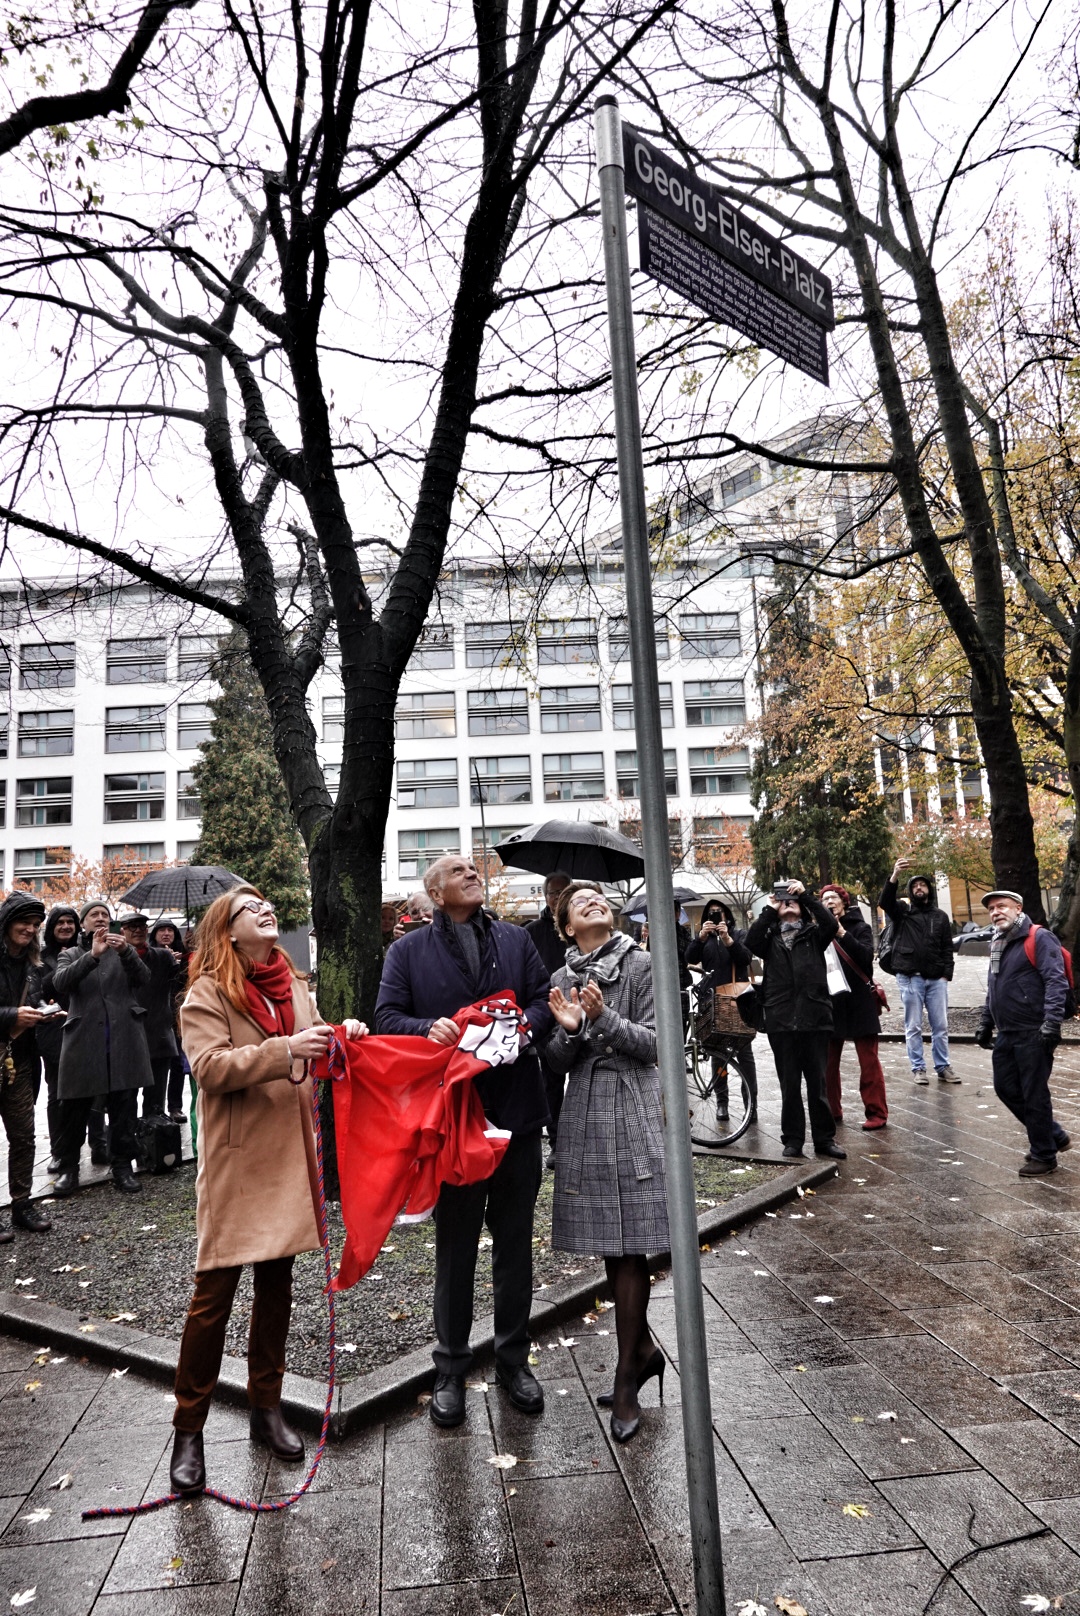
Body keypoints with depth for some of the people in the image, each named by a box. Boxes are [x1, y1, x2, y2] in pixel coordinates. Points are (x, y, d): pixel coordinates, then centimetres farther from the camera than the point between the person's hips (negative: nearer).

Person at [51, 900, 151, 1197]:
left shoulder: (123, 951, 14)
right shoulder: (71, 954, 12)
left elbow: (143, 978, -4)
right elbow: (60, 982, -9)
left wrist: (126, 951, -22)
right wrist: (93, 955, -23)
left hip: (124, 1039, 1)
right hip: (83, 1039, -1)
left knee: (123, 1106, 4)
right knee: (76, 1107, 2)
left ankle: (122, 1165, 13)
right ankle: (68, 1167, 17)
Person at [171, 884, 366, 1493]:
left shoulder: (294, 984, 10)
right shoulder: (207, 993, -8)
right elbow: (210, 1066, -19)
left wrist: (339, 1035, -3)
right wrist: (285, 1051, -28)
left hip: (290, 1154, 6)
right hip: (237, 1162, -5)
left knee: (277, 1286, 15)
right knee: (214, 1293, 1)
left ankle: (267, 1408, 31)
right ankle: (189, 1430, 19)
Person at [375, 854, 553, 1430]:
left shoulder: (516, 939, 9)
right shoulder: (408, 951, 3)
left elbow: (546, 1000, 5)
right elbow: (386, 1018, -3)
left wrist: (526, 1025, -15)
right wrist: (428, 1028, -21)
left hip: (516, 1109, 2)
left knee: (515, 1242, 14)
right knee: (454, 1246, 11)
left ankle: (514, 1360, 33)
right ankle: (450, 1370, 29)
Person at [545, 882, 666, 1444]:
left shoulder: (641, 965, -2)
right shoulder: (561, 979, 8)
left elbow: (653, 1043, -6)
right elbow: (557, 1062, 5)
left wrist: (605, 1017, -20)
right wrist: (569, 1028, -16)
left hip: (633, 1113, -4)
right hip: (584, 1117, 4)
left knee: (627, 1246, -2)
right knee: (610, 1246, 12)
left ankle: (627, 1377, 10)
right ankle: (643, 1348, 30)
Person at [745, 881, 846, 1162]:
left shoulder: (813, 934, 11)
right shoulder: (770, 938, 12)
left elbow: (830, 924, -9)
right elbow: (750, 942, -9)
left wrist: (805, 894, -7)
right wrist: (768, 909, -3)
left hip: (815, 1019, 0)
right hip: (781, 1022, 0)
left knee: (818, 1083, 6)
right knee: (789, 1085, 7)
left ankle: (824, 1138, 17)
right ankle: (793, 1139, 17)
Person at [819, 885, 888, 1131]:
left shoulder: (859, 927, 2)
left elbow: (866, 955, -15)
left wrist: (842, 932, -19)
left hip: (860, 1002, -3)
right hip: (830, 1002, 3)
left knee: (869, 1060, -2)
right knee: (828, 1062, 6)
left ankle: (876, 1113, 5)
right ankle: (832, 1111, 17)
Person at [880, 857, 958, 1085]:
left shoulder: (940, 916, 13)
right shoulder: (902, 911, 5)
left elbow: (947, 948, 11)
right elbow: (884, 902, -16)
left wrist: (947, 974, -1)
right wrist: (895, 876, -31)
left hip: (936, 979, 2)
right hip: (909, 978, -2)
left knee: (940, 1026, 7)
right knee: (913, 1027, 3)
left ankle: (943, 1067, 17)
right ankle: (918, 1068, 11)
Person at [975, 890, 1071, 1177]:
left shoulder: (1039, 938, -10)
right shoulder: (998, 944, 16)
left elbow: (1056, 981, -18)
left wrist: (1052, 1022, -26)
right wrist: (985, 1024, 22)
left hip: (1033, 1035, -8)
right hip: (1006, 1035, 9)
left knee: (1034, 1095, 1)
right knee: (1005, 1088, 13)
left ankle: (1043, 1155, 17)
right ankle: (1054, 1136, 30)